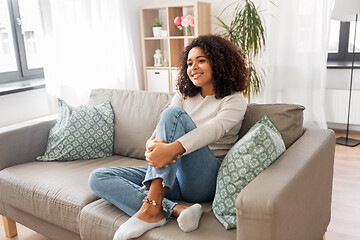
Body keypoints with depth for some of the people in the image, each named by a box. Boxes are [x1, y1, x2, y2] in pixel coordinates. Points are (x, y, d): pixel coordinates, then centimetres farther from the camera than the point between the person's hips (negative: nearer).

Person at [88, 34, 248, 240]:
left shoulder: (235, 100, 1)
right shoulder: (184, 95, 16)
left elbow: (213, 129, -21)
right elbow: (160, 129, 0)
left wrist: (172, 149, -38)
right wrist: (153, 143, -26)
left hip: (205, 179, -5)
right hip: (170, 174, 6)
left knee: (174, 114, -27)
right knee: (98, 178, -11)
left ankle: (152, 207, -32)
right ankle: (175, 209, -29)